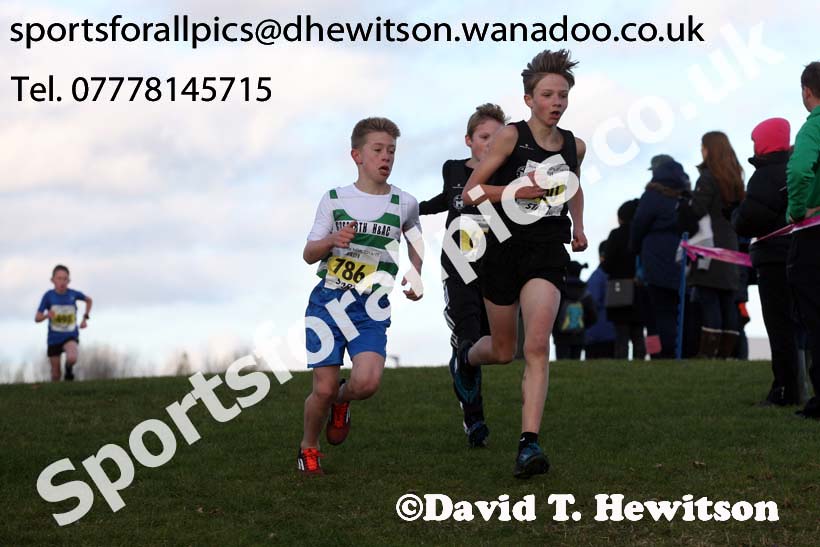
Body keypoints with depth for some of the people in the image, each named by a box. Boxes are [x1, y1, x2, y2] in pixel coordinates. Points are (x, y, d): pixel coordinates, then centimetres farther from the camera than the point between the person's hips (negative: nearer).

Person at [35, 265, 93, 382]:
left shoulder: (73, 294, -7)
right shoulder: (49, 295, -11)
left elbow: (89, 300, 15)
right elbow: (37, 318, -10)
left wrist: (85, 318, 7)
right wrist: (47, 315, -31)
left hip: (71, 336, -1)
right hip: (54, 338, 1)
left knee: (72, 358, -30)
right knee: (56, 375, 5)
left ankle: (69, 368, 5)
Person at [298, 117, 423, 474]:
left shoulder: (403, 204, 5)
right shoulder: (334, 199, 3)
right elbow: (308, 254, 3)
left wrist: (414, 277, 13)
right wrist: (332, 240, -17)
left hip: (371, 308, 0)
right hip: (328, 300, 0)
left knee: (367, 381, -22)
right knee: (324, 389, -6)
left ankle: (342, 402, 15)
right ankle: (308, 447, 22)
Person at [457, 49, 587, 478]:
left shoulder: (575, 146, 7)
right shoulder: (511, 136, -7)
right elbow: (470, 192, -7)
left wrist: (578, 227, 14)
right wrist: (517, 190, -20)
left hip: (548, 252, 2)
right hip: (505, 248, -1)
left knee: (537, 347, -18)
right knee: (502, 351, 12)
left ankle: (529, 445, -22)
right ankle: (467, 357, 51)